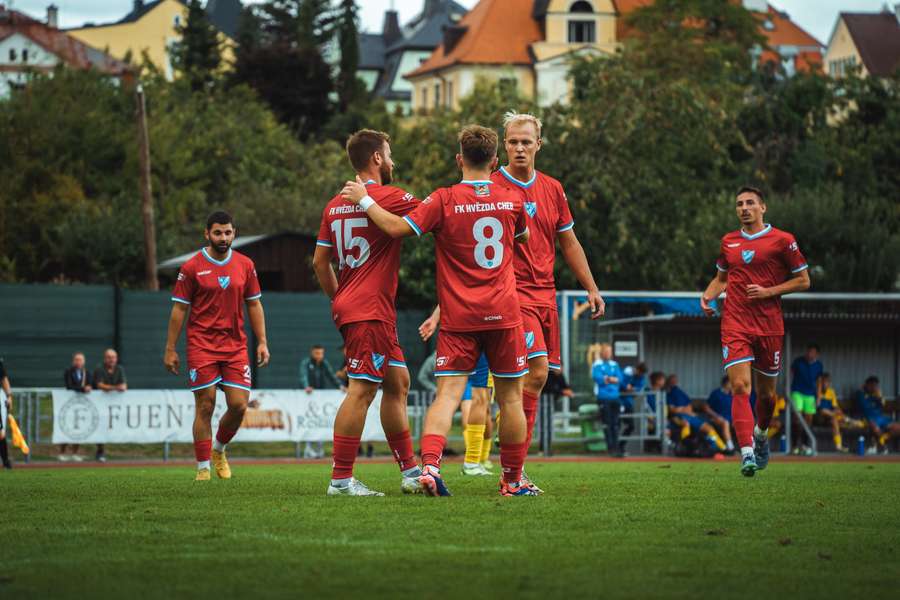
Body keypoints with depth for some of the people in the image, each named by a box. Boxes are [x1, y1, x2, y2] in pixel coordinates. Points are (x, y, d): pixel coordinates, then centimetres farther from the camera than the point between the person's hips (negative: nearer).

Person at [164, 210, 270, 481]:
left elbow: (254, 305, 14)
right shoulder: (192, 267, -2)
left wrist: (262, 342, 6)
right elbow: (179, 309, 0)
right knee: (205, 407, -4)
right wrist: (170, 350, -2)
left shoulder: (245, 265, 7)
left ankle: (219, 449, 24)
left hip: (236, 346, 3)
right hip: (202, 346, -3)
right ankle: (203, 467, 4)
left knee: (239, 406, -3)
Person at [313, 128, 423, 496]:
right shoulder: (390, 197, -10)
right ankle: (341, 479, -10)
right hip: (370, 311, -9)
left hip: (349, 307, 9)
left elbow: (320, 262, 16)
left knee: (397, 382, 15)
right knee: (362, 390, -9)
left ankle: (410, 472, 18)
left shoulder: (335, 205, 13)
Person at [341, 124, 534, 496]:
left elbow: (397, 228, -13)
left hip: (458, 317, -1)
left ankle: (429, 465, -26)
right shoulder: (512, 201, 4)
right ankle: (513, 479, 18)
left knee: (448, 393, -6)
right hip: (503, 314, 1)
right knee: (510, 396, 10)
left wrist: (365, 200, 0)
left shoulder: (444, 201, -6)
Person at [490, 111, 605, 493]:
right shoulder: (492, 187, -5)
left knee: (533, 380, 4)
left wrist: (591, 288, 21)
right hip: (511, 292, -7)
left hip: (545, 295, 7)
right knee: (536, 371, -18)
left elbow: (569, 243, 23)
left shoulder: (552, 189, 13)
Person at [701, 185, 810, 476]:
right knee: (740, 387, -16)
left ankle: (761, 434, 42)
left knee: (766, 392, 11)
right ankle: (747, 452, -22)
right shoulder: (728, 242, 10)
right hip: (735, 324, 1)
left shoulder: (782, 240, -2)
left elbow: (803, 280, 1)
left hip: (769, 325, -1)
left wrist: (769, 291, -12)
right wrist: (708, 295, 4)